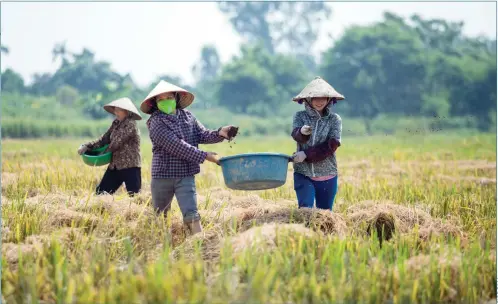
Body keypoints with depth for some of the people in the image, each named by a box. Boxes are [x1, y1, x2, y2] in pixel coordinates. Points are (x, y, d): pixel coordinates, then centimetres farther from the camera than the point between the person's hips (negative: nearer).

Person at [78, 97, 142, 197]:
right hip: (115, 166, 9)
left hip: (130, 167, -9)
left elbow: (116, 143, -15)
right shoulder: (116, 124, 12)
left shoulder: (130, 124, -14)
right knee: (100, 192, 8)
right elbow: (104, 139, 10)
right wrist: (87, 146, -2)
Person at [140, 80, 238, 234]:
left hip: (186, 176, 2)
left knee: (191, 214, -11)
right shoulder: (156, 123, -12)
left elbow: (203, 135, 4)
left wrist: (220, 133, -18)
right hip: (162, 175, -2)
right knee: (158, 216, 17)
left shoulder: (187, 116, 5)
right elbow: (176, 146, -22)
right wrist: (204, 156, -24)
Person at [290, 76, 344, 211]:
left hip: (327, 176, 0)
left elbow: (331, 146, -11)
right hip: (303, 173, 0)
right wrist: (302, 132, -40)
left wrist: (306, 154, -17)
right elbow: (295, 135, -16)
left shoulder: (334, 119, 0)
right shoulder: (300, 116, 2)